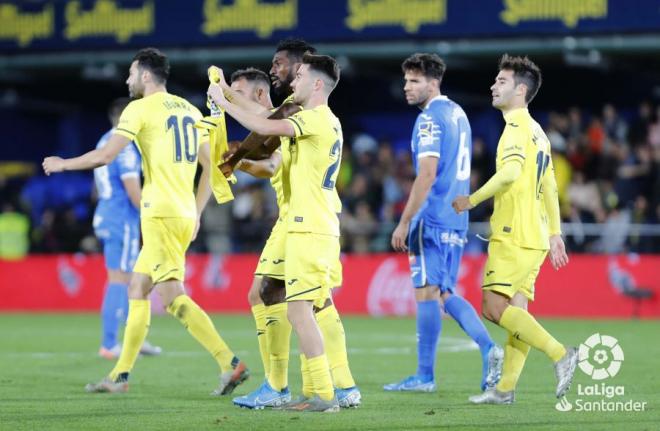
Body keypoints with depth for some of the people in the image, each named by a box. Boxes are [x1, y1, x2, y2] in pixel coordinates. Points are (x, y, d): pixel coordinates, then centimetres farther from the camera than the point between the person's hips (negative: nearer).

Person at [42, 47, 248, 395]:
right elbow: (211, 167, 17)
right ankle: (120, 375, 12)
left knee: (172, 296, -10)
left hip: (161, 214, -8)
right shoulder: (190, 110, 16)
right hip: (185, 214, 8)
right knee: (137, 289, 12)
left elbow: (105, 156, -11)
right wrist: (196, 213, 20)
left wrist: (62, 164, 4)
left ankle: (230, 364, -19)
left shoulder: (141, 108, -6)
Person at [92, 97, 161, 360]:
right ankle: (109, 345, -5)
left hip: (104, 218, 10)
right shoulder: (124, 147, -15)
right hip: (122, 221, -10)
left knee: (129, 280, 16)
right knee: (119, 281, -6)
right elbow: (133, 190, -20)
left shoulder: (104, 143, 15)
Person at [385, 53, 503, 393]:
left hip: (432, 218, -9)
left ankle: (425, 376, -2)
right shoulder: (457, 113, 16)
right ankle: (489, 349, -2)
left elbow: (427, 174, -19)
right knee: (445, 293, 13)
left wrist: (404, 222, -16)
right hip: (456, 220, 9)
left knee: (427, 293, -4)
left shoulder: (430, 119, -12)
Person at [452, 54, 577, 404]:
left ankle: (560, 354, -16)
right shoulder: (536, 131, 20)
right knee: (516, 311, 6)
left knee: (494, 307, -12)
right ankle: (506, 388, 5)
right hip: (534, 237, 10)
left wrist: (473, 199, -16)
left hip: (514, 234, -10)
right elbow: (549, 187, 21)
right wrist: (554, 234, 22)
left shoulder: (517, 126, -10)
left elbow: (510, 171, -25)